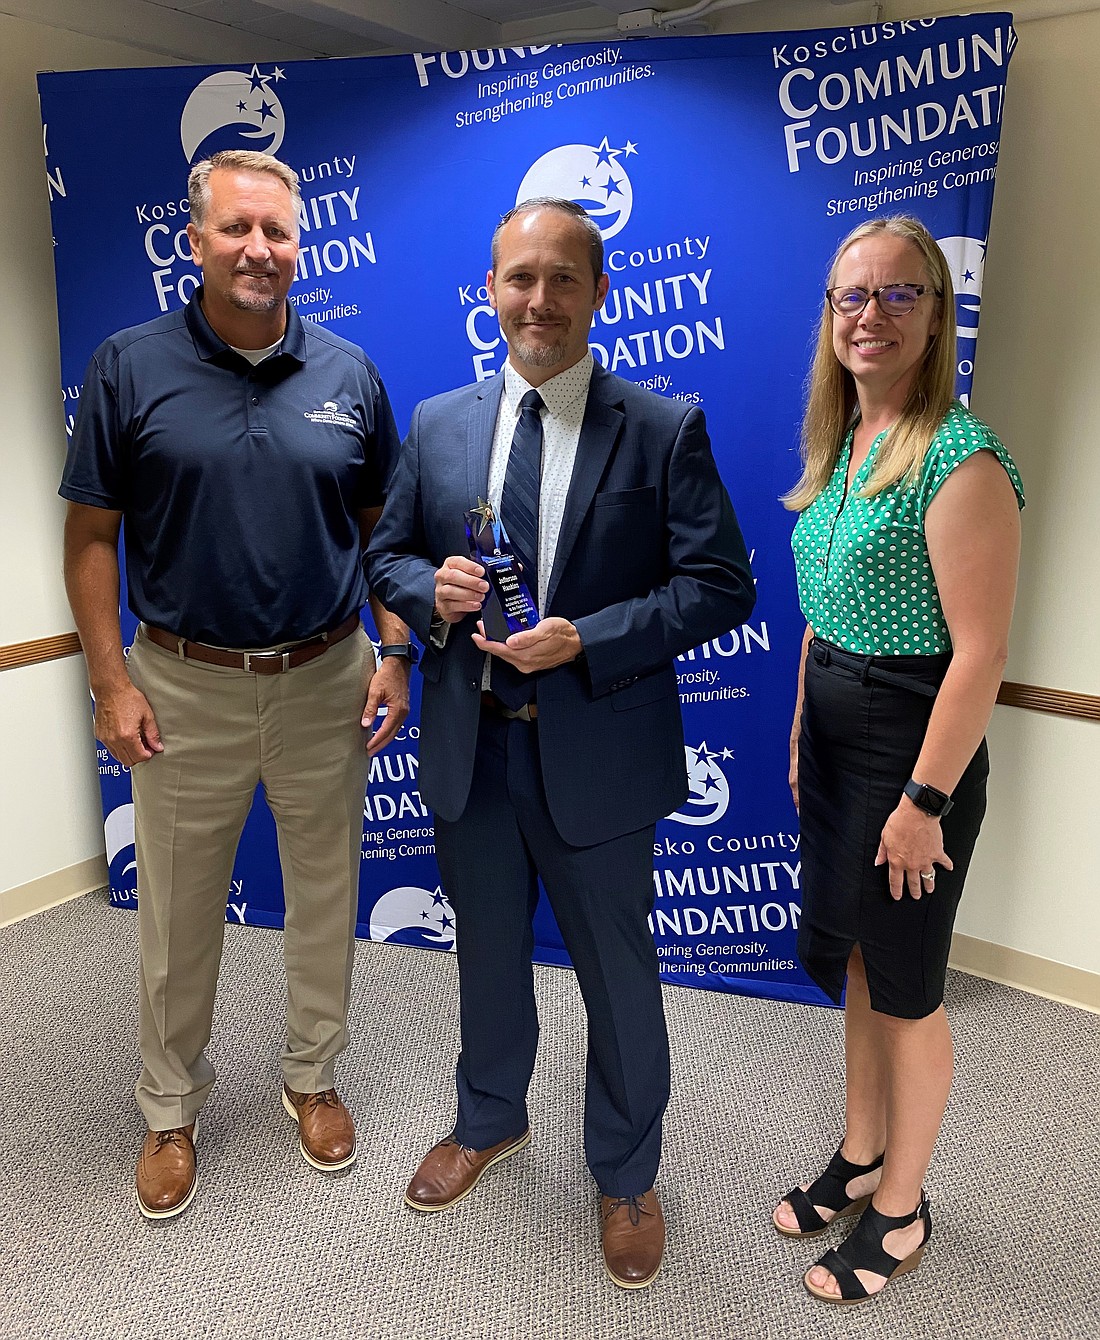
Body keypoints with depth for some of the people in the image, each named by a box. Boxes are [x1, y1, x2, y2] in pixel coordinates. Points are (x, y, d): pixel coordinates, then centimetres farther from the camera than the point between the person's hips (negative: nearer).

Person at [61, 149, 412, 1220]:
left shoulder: (349, 373, 2)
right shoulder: (129, 366, -4)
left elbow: (381, 527, 6)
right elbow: (91, 534, -2)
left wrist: (394, 657, -1)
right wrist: (110, 679, -8)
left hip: (324, 681, 2)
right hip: (184, 689, -1)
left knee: (324, 898, 15)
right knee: (177, 915, 13)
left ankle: (313, 1078, 39)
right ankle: (170, 1110, 36)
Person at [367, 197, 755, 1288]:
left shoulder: (665, 432, -7)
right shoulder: (437, 424, 4)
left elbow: (720, 586, -9)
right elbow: (387, 554, 11)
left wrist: (586, 641, -21)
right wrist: (432, 589, -13)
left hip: (597, 756, -3)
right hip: (468, 748, 4)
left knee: (617, 976, 13)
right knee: (487, 953, 23)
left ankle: (626, 1177, 39)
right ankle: (490, 1122, 51)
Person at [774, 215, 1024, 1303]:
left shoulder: (959, 459, -18)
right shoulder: (839, 445, 8)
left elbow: (979, 651, -20)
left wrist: (925, 802, -19)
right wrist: (804, 732, 13)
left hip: (912, 743, -8)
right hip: (831, 733, 8)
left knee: (904, 987, 9)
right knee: (855, 964, 20)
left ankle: (901, 1210, 32)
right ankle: (859, 1159, 41)